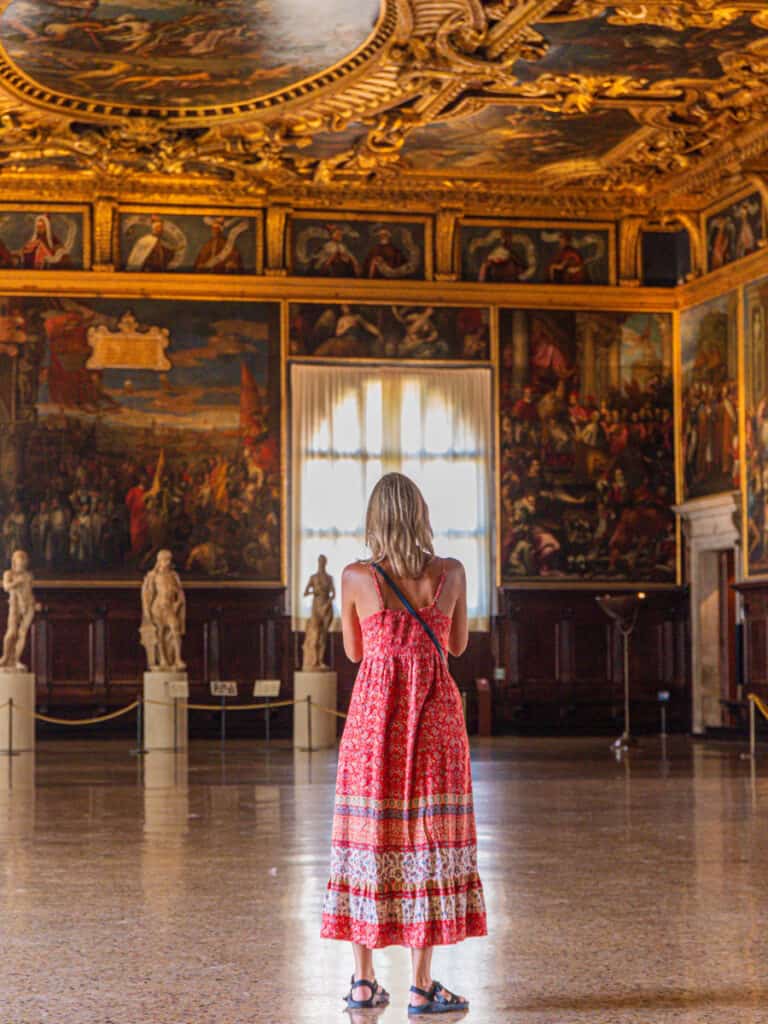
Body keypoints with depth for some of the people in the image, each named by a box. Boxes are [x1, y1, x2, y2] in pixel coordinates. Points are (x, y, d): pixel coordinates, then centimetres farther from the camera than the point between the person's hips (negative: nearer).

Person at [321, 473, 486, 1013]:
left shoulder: (357, 578, -5)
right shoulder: (451, 573, -3)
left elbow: (354, 650, 8)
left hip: (373, 712, 1)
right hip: (434, 712, 0)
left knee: (368, 832, 8)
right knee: (428, 834, 2)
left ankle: (365, 982, 12)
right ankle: (422, 986, 2)